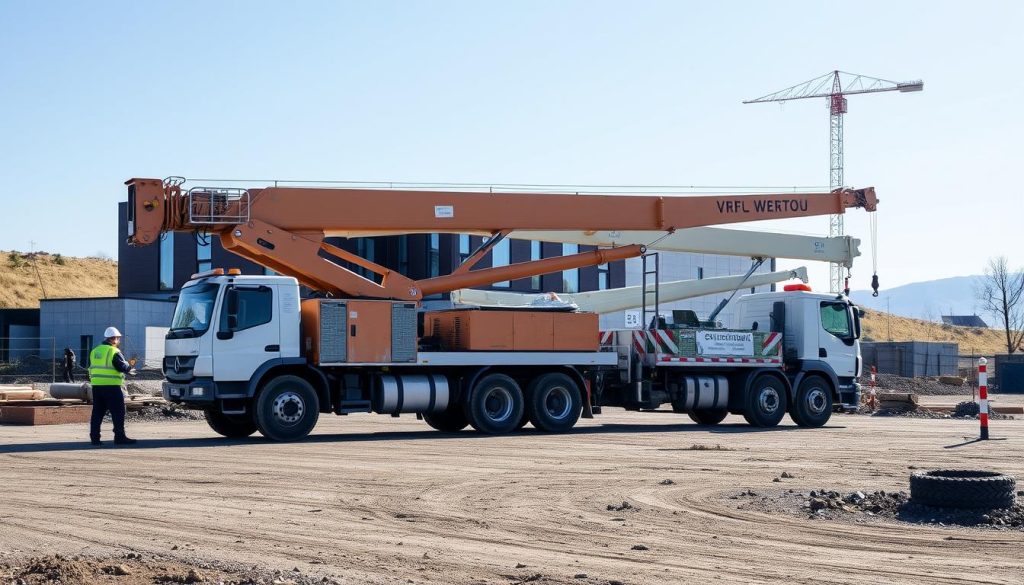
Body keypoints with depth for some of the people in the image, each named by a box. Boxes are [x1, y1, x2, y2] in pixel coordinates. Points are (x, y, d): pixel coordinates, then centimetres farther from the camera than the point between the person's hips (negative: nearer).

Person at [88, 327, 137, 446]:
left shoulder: (94, 351, 14)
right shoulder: (114, 352, -10)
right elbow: (123, 367, -14)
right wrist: (129, 367, 10)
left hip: (96, 386, 7)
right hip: (111, 386, -7)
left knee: (97, 412, 10)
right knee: (118, 412, -1)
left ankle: (94, 437, 7)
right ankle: (119, 437, -3)